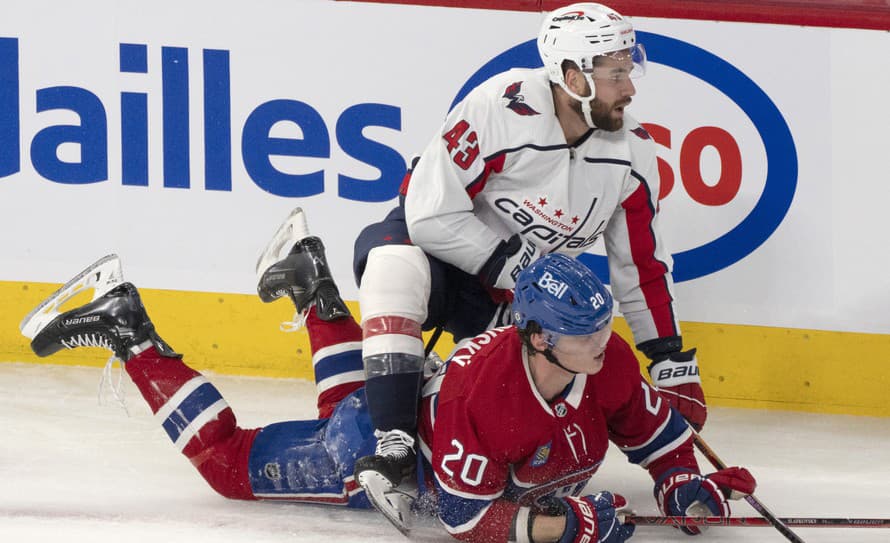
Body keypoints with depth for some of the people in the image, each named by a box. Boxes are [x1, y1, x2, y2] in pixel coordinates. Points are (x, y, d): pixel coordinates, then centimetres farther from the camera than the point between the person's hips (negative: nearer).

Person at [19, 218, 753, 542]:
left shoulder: (606, 362, -23)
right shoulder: (482, 392, -44)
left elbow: (650, 423, -3)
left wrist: (681, 477, -18)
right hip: (380, 452, -7)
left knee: (349, 411, 40)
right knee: (228, 459, 2)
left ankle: (314, 285, 47)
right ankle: (132, 337, 8)